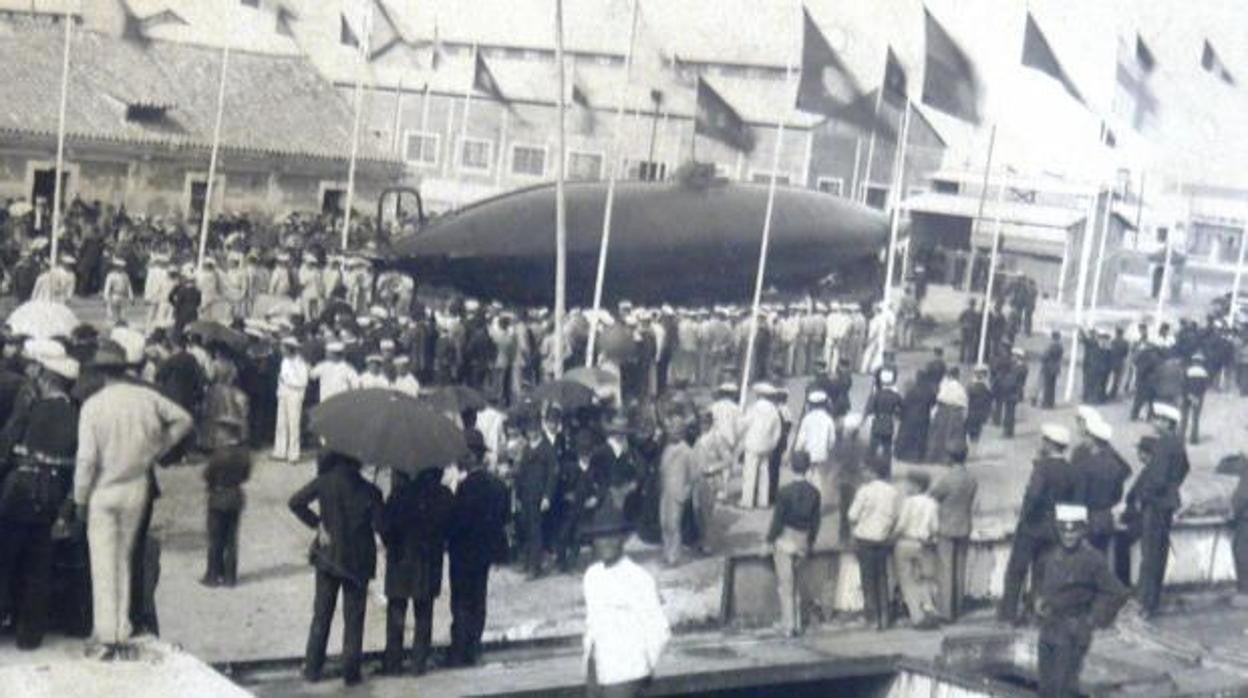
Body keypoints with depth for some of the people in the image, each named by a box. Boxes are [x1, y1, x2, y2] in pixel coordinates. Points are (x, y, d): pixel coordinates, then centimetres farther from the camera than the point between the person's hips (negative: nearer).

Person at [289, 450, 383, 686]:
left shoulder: (324, 483, -6)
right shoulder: (369, 491, -11)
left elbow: (296, 502, -11)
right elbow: (380, 526, -15)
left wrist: (316, 523, -5)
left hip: (328, 557, 1)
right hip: (358, 560, -1)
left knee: (321, 615, 13)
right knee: (354, 618, 8)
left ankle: (312, 668, 14)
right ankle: (351, 672, 9)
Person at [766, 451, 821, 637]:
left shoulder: (785, 492, -18)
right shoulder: (814, 492, -5)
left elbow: (777, 519, -14)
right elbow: (815, 521, 2)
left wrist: (770, 539, -1)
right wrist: (811, 542, 15)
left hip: (785, 539, -4)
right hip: (802, 541, 5)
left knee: (785, 583, 4)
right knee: (794, 583, 19)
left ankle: (789, 625, 6)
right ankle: (796, 623, 23)